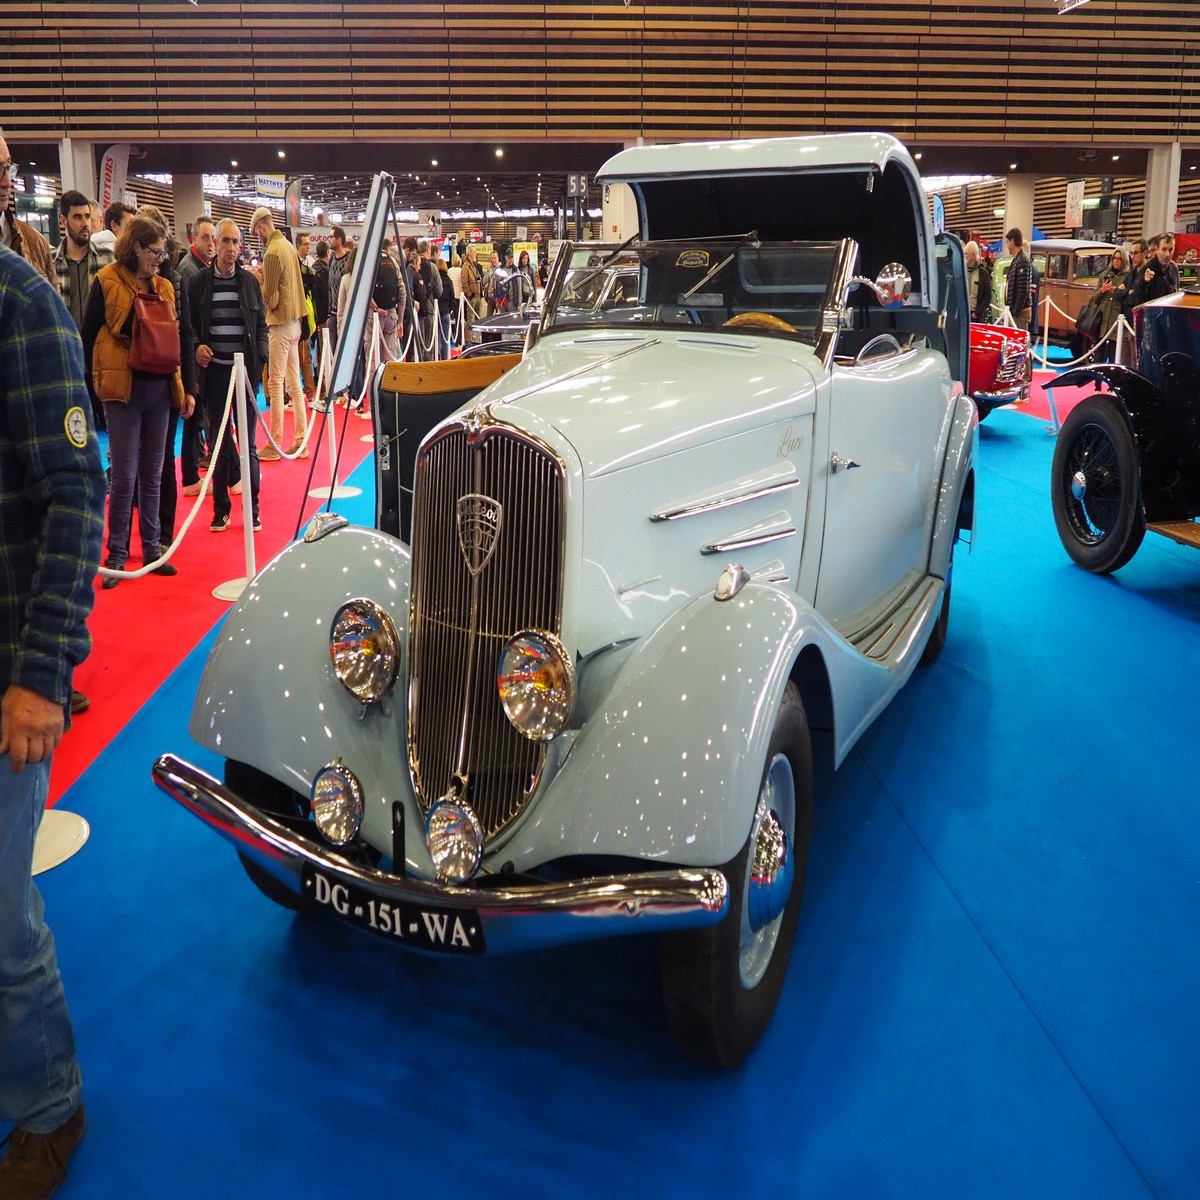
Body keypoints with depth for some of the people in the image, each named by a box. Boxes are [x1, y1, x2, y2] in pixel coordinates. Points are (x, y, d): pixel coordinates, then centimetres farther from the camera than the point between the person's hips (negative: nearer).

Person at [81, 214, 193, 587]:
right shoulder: (107, 283, -5)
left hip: (159, 389, 5)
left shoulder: (164, 287, 11)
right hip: (123, 389, -5)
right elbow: (88, 338, -4)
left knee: (153, 474, 10)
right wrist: (89, 390, -7)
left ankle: (152, 548, 18)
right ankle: (117, 554, 7)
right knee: (124, 475, -4)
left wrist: (185, 388, 13)